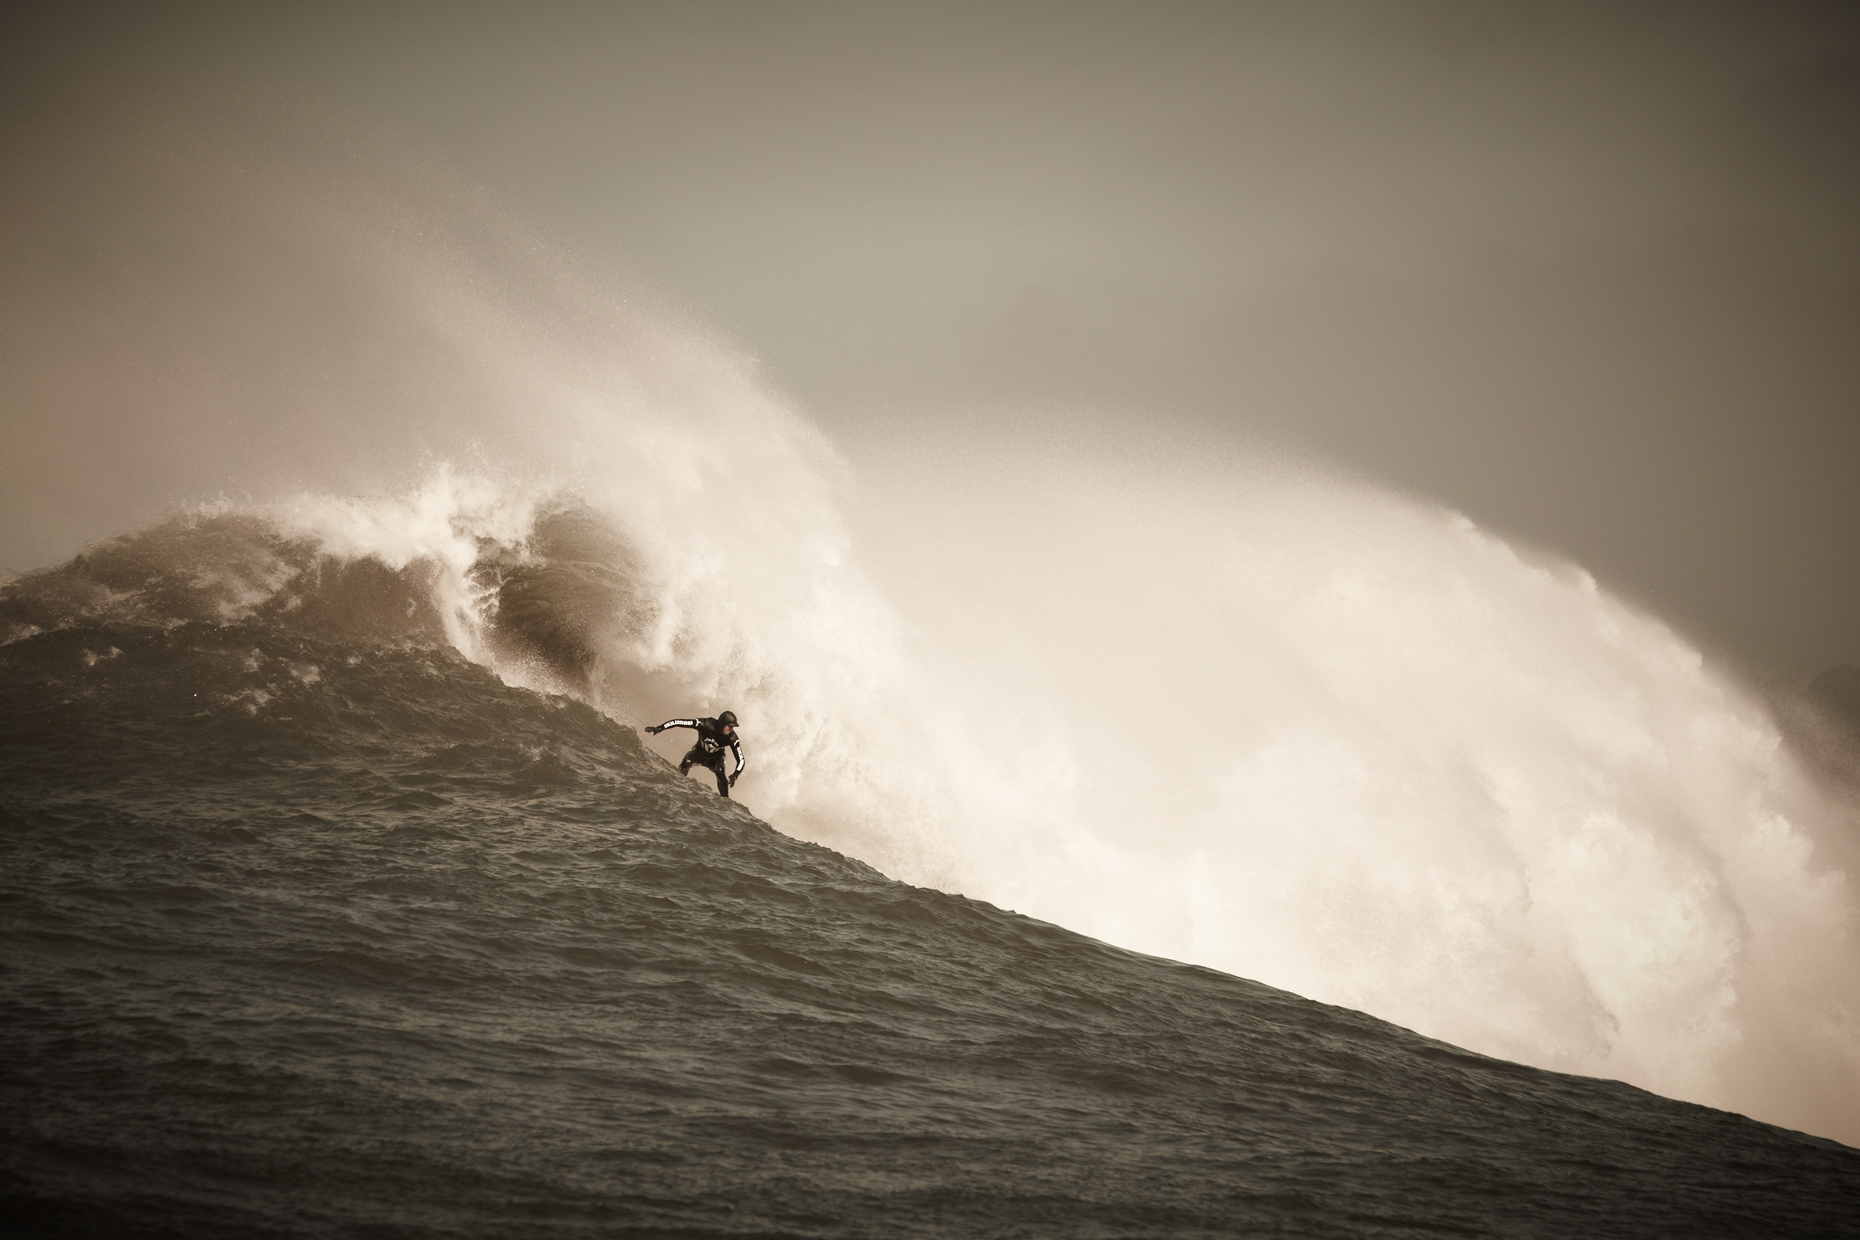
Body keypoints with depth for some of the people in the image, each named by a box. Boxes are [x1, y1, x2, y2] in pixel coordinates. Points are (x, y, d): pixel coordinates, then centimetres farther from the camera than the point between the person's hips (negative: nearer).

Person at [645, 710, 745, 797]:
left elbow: (741, 760, -27)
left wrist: (735, 775, -46)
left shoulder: (732, 738, -31)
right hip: (699, 753, 0)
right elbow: (678, 722, -32)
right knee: (687, 762, -30)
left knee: (720, 772, -30)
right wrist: (658, 729, -38)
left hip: (715, 758, 0)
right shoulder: (705, 724, -35)